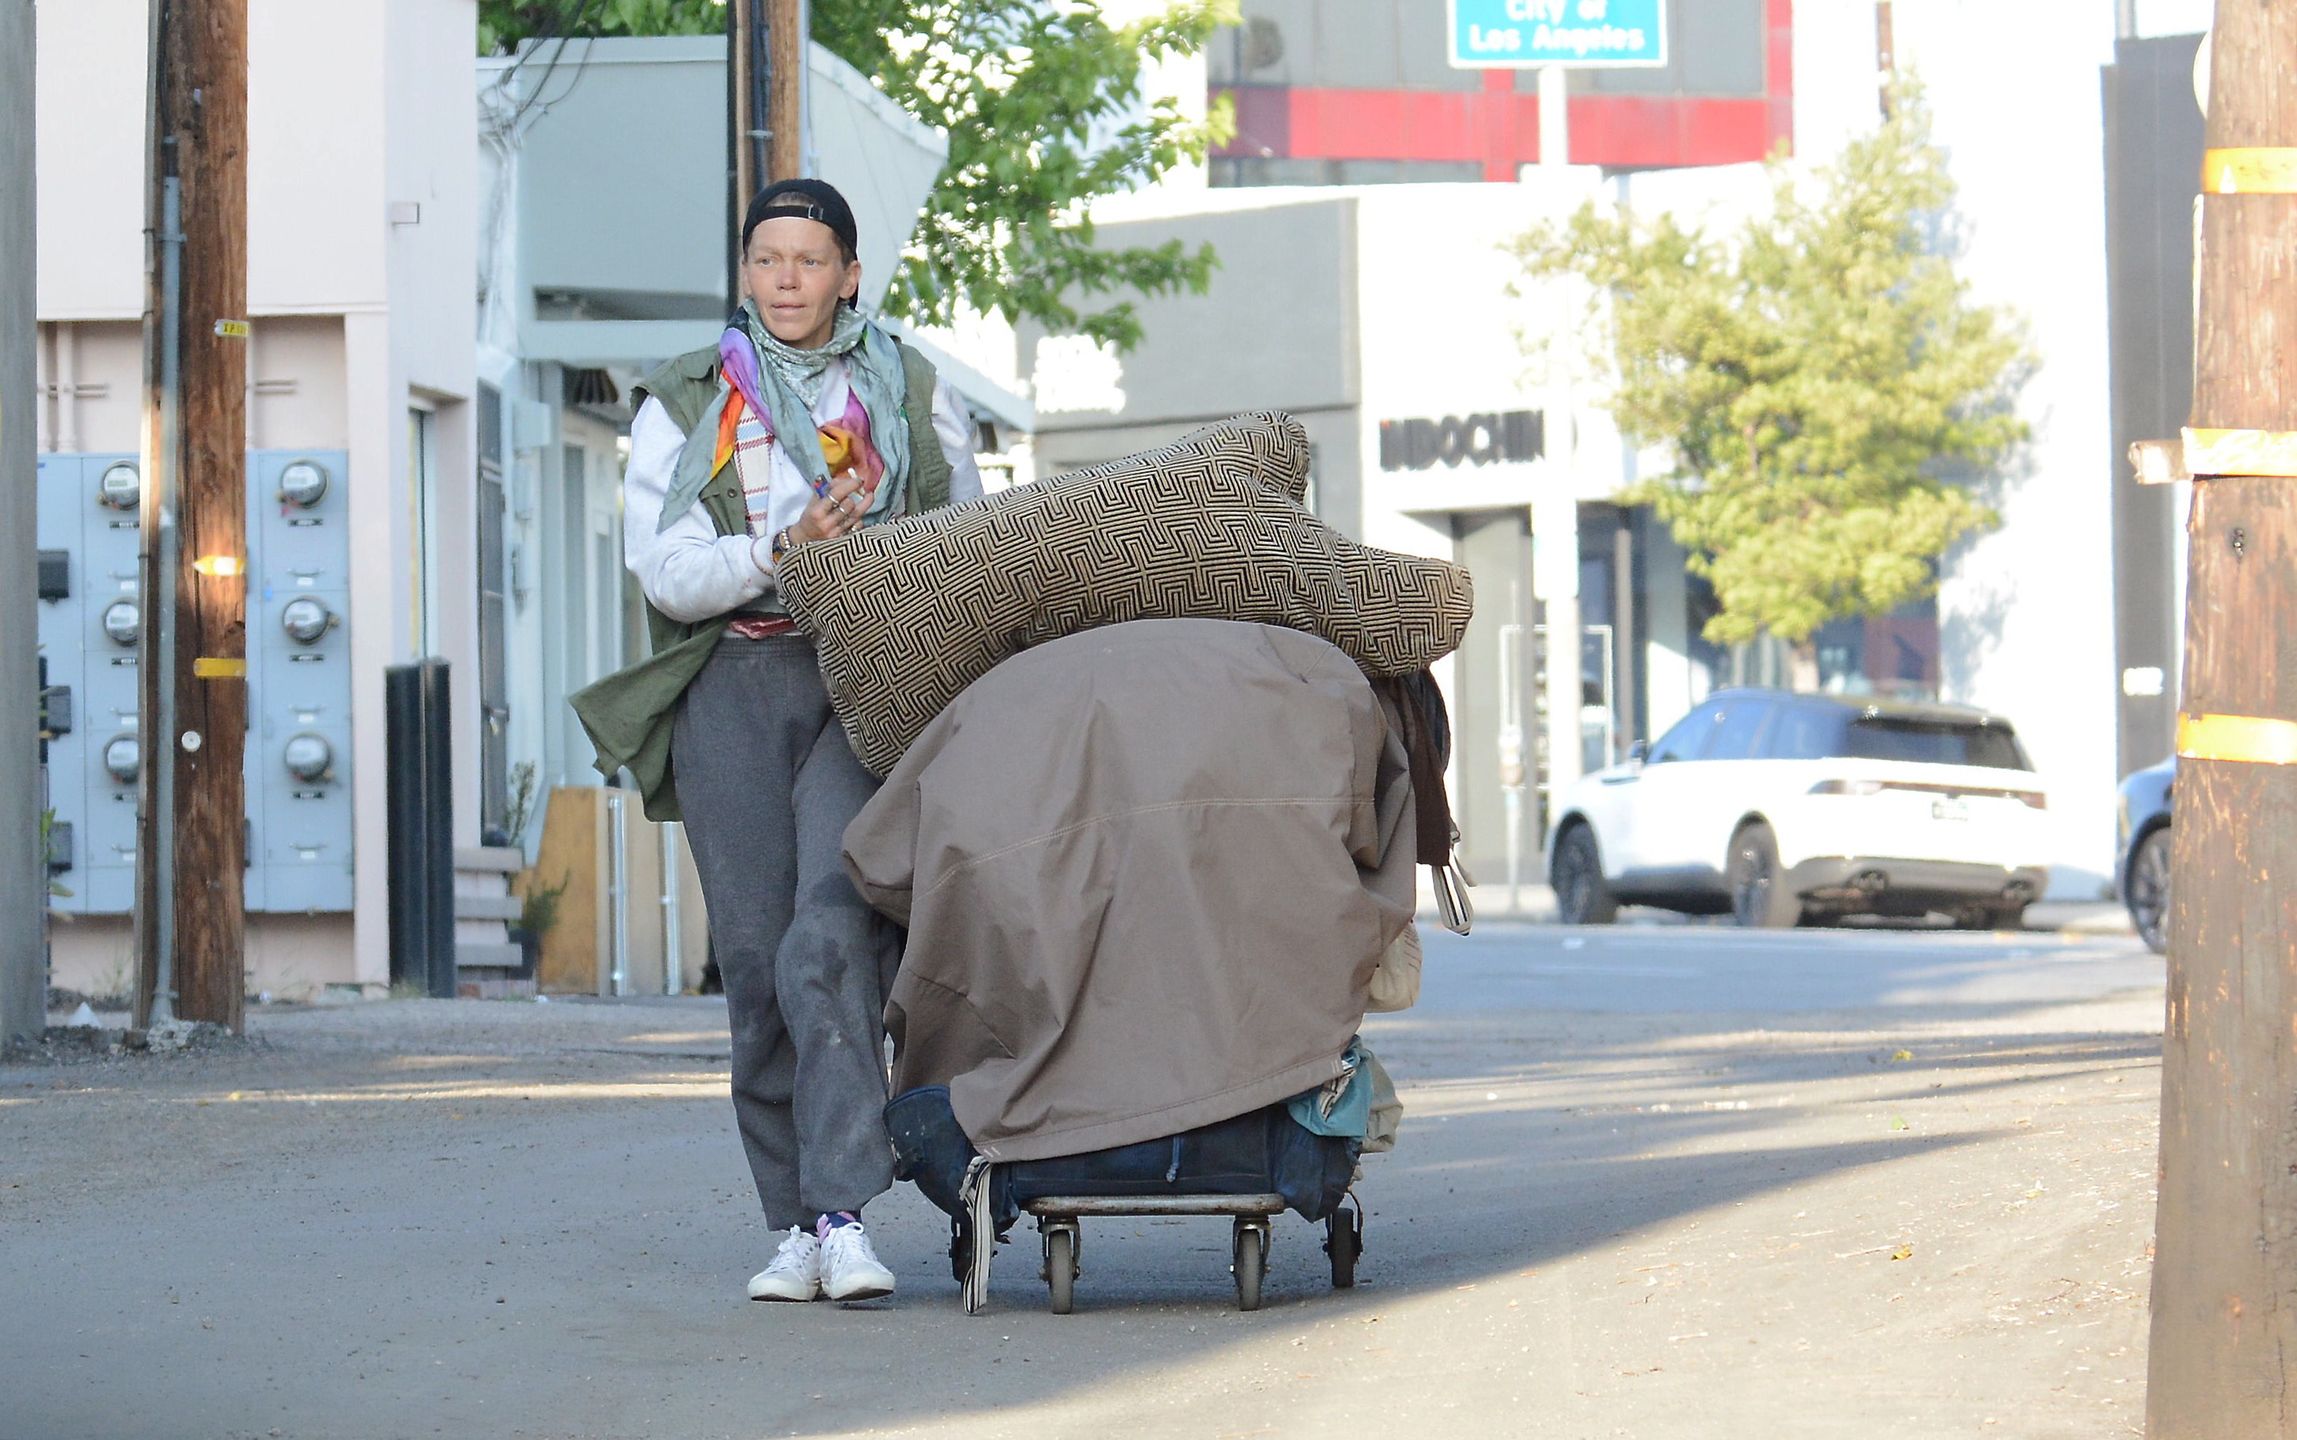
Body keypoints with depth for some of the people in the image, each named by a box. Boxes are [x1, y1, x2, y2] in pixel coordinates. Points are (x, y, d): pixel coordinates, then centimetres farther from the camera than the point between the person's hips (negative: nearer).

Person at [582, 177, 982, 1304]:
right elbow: (664, 570, 1)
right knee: (756, 961, -5)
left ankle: (845, 1218, -25)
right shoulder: (684, 405, 13)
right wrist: (784, 548, -15)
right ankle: (796, 1223, 3)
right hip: (735, 684, 1)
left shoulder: (913, 393, 16)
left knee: (832, 944, -19)